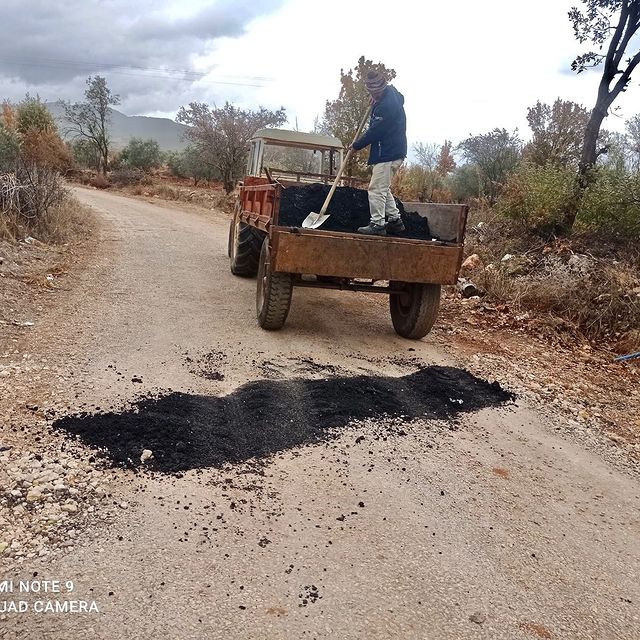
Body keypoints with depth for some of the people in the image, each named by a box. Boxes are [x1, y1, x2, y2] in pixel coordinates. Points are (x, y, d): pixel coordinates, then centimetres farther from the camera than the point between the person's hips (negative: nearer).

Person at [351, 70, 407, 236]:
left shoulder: (386, 106, -23)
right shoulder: (392, 91, 8)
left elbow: (374, 132, -19)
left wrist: (356, 145, -4)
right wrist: (375, 103, 17)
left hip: (388, 154, -11)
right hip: (395, 151, 11)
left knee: (377, 188, -8)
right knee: (383, 188, 18)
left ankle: (377, 224, -5)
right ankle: (395, 221, 21)